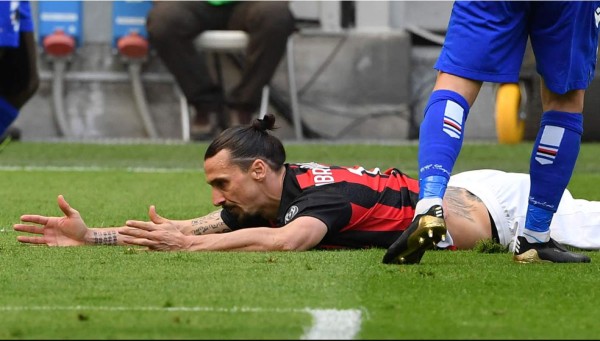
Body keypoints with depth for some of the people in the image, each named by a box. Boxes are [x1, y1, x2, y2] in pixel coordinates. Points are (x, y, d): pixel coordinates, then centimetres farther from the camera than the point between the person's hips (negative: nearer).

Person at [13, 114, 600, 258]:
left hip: (493, 208, -7)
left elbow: (285, 241, -52)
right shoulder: (261, 200, -8)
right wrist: (89, 236, -15)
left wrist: (189, 245, -51)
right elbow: (186, 229, -7)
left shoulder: (323, 193, -32)